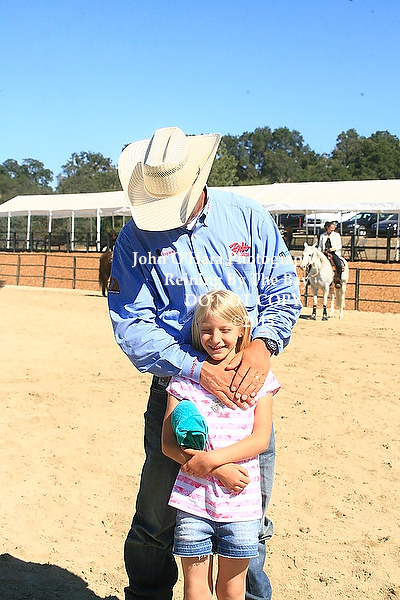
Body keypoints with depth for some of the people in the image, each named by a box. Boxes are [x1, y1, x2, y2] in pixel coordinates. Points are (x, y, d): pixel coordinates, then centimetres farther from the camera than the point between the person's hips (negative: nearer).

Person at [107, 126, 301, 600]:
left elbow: (282, 290, 5)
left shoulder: (248, 217, 1)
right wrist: (198, 371, -20)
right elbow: (131, 325, -8)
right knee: (157, 523, 8)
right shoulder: (135, 238, -4)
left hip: (247, 390, 2)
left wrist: (263, 345, -14)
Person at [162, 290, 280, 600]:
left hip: (241, 502, 0)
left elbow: (261, 438, -6)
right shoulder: (185, 377, -1)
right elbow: (169, 442, -4)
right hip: (194, 497, 0)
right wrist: (219, 469, -16)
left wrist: (211, 459, -18)